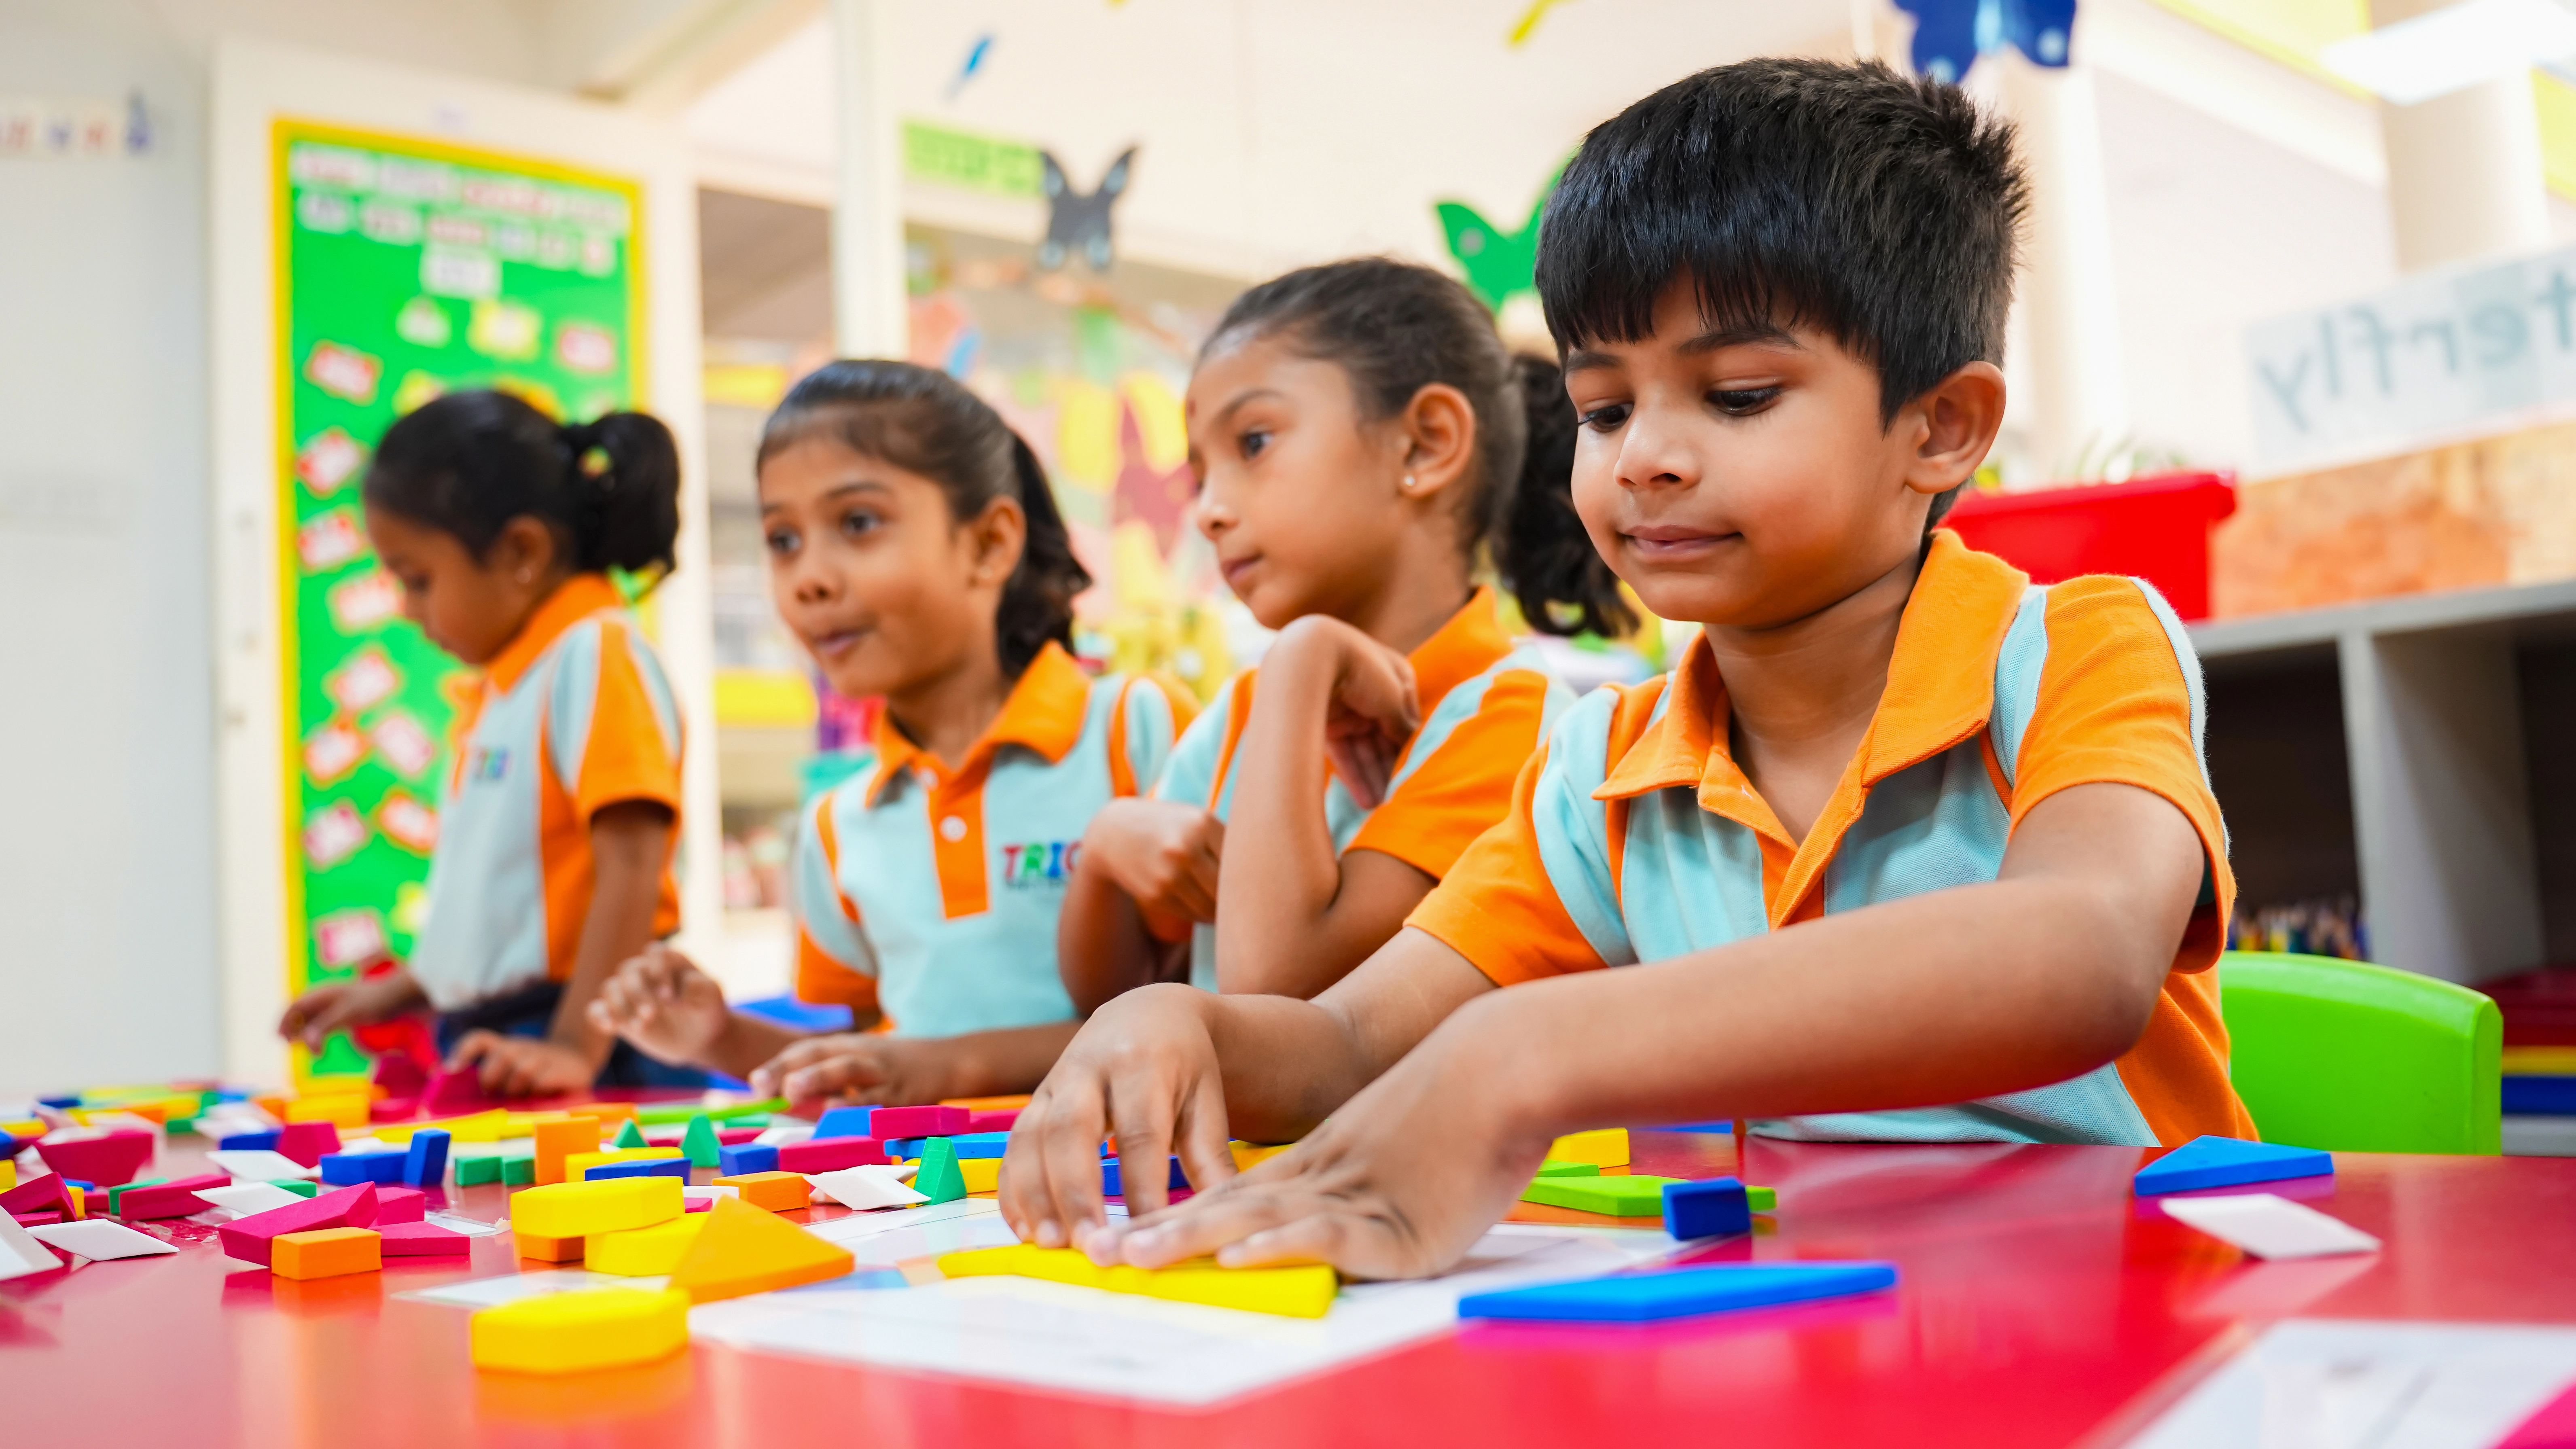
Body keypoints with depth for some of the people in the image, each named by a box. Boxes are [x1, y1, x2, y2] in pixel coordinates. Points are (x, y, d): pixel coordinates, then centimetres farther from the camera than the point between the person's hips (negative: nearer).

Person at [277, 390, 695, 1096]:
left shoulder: (595, 655, -8)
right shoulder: (502, 682, 19)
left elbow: (632, 869, -17)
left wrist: (576, 1048, -21)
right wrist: (394, 994, 20)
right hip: (498, 1052, 7)